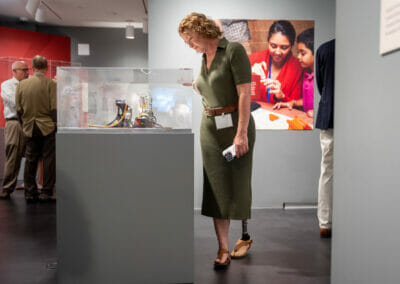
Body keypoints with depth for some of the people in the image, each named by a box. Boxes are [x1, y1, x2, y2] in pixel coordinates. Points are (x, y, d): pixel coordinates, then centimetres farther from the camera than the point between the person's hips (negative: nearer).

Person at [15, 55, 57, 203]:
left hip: (29, 128, 4)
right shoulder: (50, 84, -9)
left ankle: (30, 193, 14)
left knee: (30, 160, 10)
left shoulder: (22, 84, 3)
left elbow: (18, 109, 6)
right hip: (47, 127, -4)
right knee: (48, 159, 3)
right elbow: (54, 108, -13)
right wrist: (56, 124, -2)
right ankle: (46, 192, 4)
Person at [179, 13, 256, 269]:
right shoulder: (203, 58, 14)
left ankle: (245, 236, 27)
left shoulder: (234, 50, -8)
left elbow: (245, 94, -16)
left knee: (238, 185, 4)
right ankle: (223, 249, 5)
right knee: (216, 187, 0)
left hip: (235, 125, -6)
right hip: (209, 128, 6)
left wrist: (242, 133, -20)